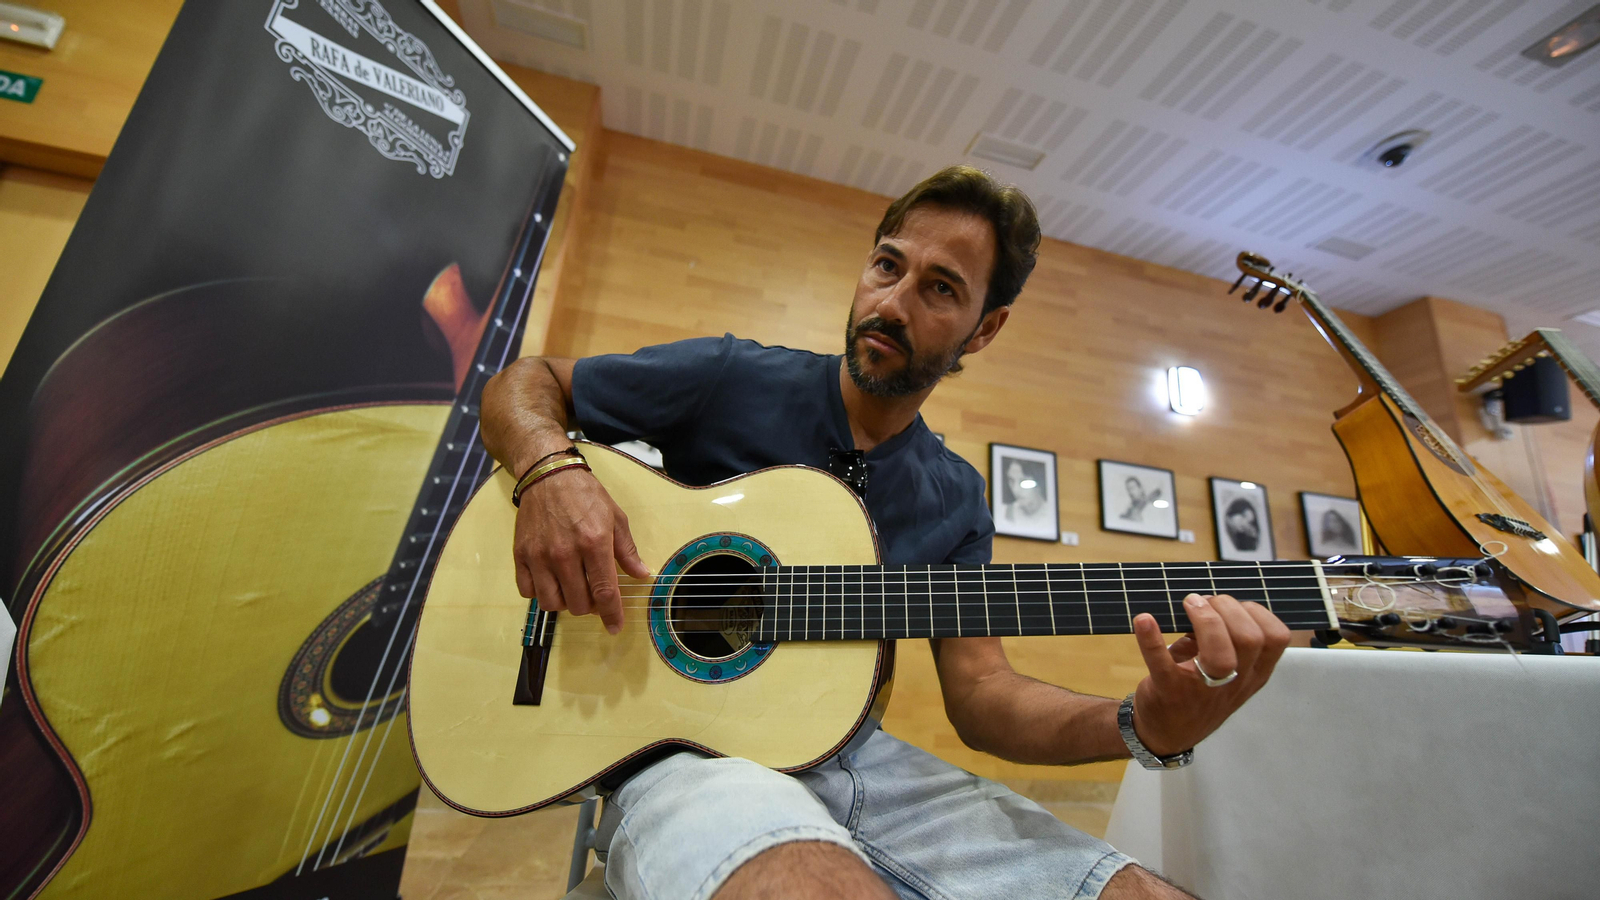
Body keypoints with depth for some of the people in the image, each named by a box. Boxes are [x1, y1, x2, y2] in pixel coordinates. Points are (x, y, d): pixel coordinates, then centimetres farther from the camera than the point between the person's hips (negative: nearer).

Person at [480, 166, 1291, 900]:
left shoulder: (956, 498, 5)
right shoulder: (734, 378, -5)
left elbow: (979, 693, 1)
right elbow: (524, 383, 2)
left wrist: (1146, 724, -18)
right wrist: (553, 474, -21)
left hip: (851, 752, 4)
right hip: (685, 743, -3)